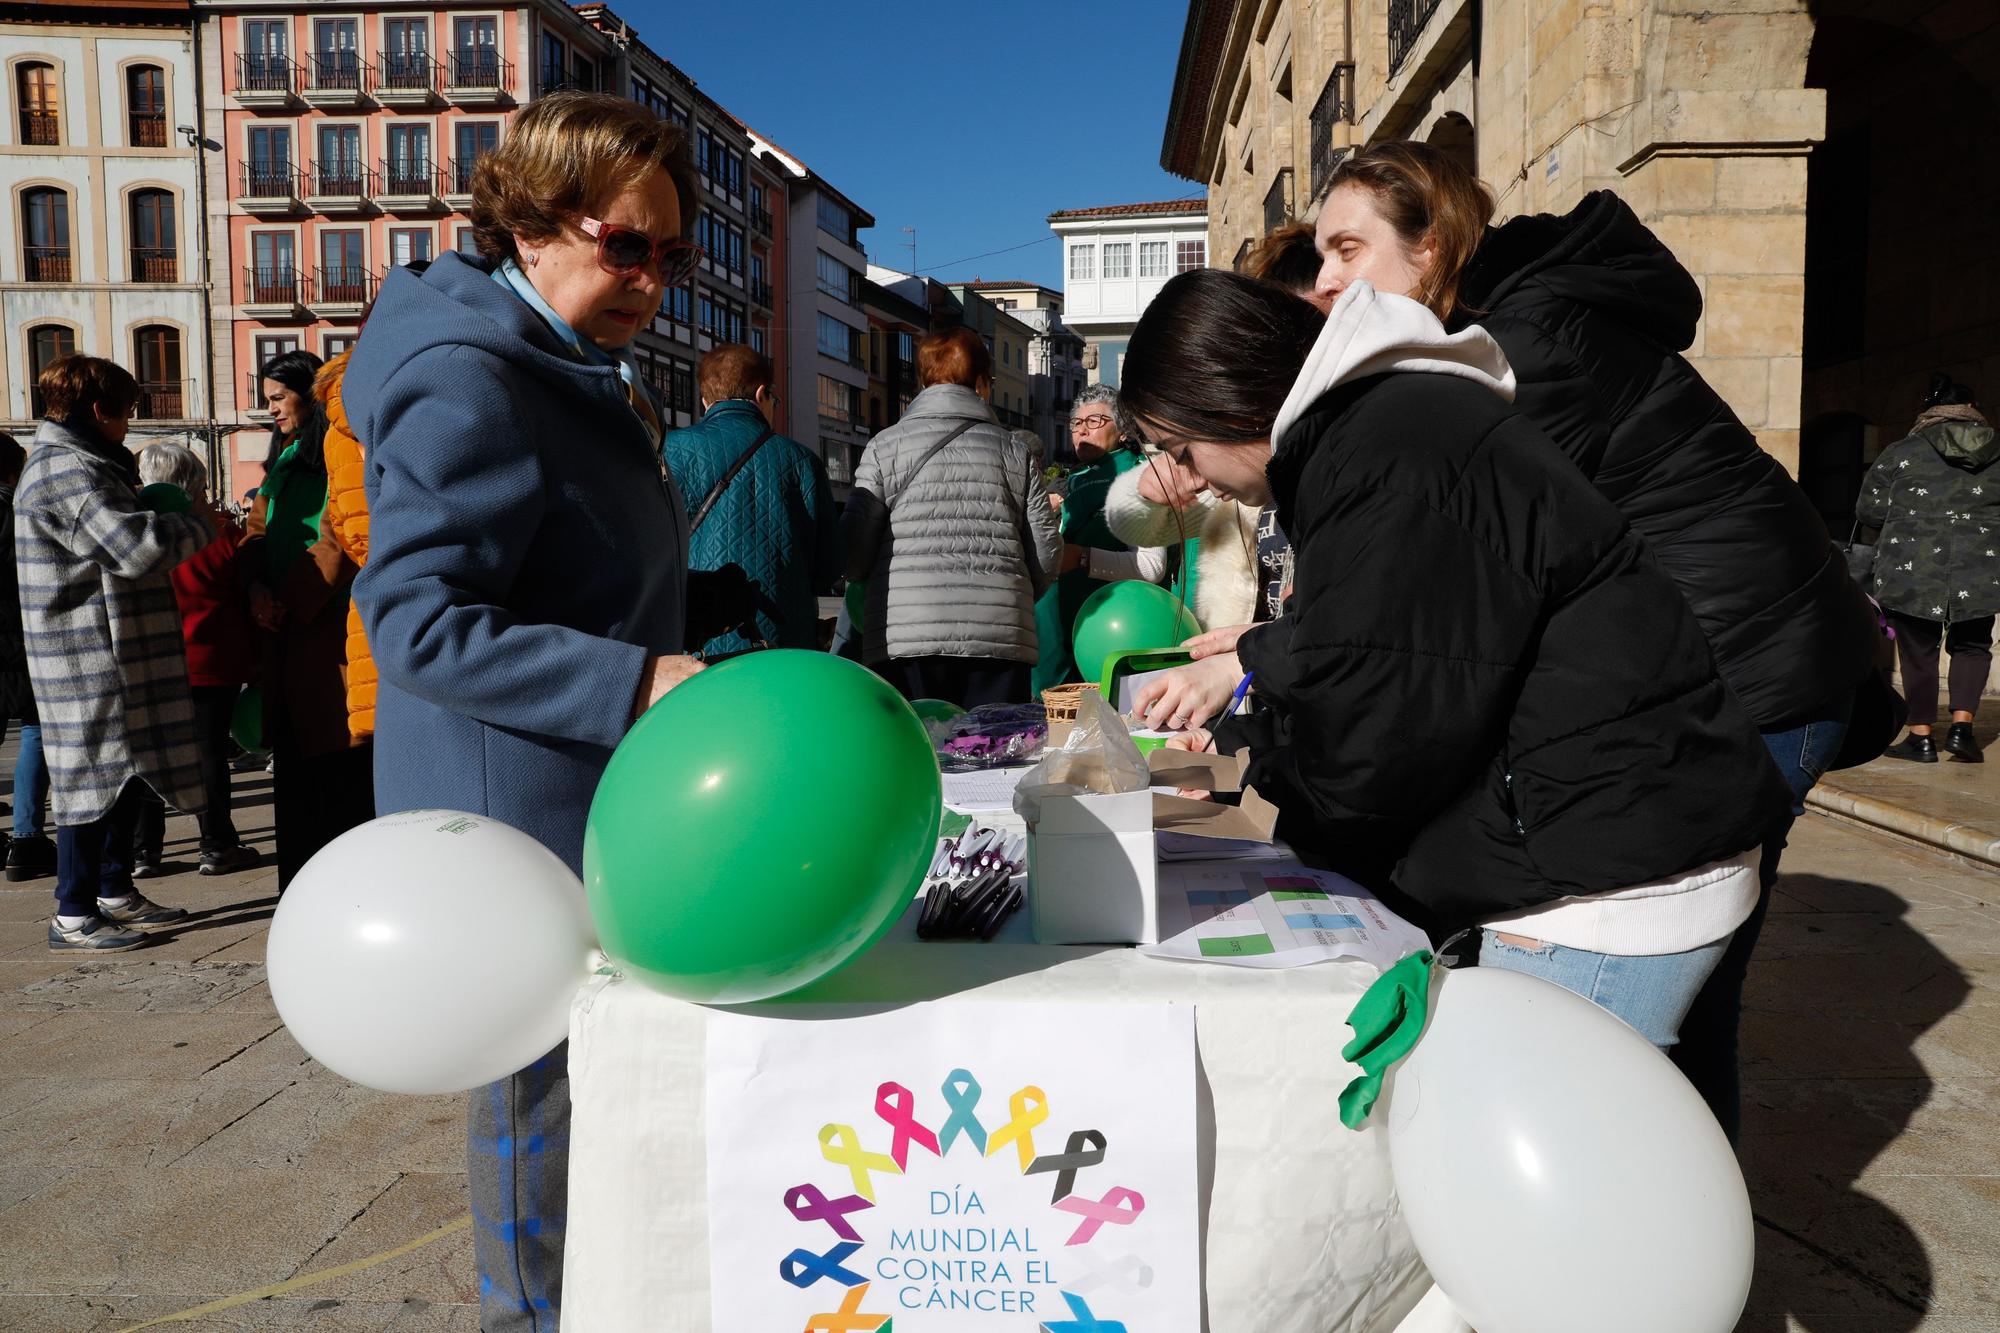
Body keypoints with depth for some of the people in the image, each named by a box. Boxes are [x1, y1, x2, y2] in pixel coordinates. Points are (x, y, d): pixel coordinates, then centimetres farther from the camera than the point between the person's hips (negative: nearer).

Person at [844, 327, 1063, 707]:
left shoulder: (883, 447, 6)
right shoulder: (1013, 450, 11)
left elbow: (852, 555, 1)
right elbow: (1047, 551, 10)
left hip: (904, 640, -1)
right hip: (1001, 639, 1)